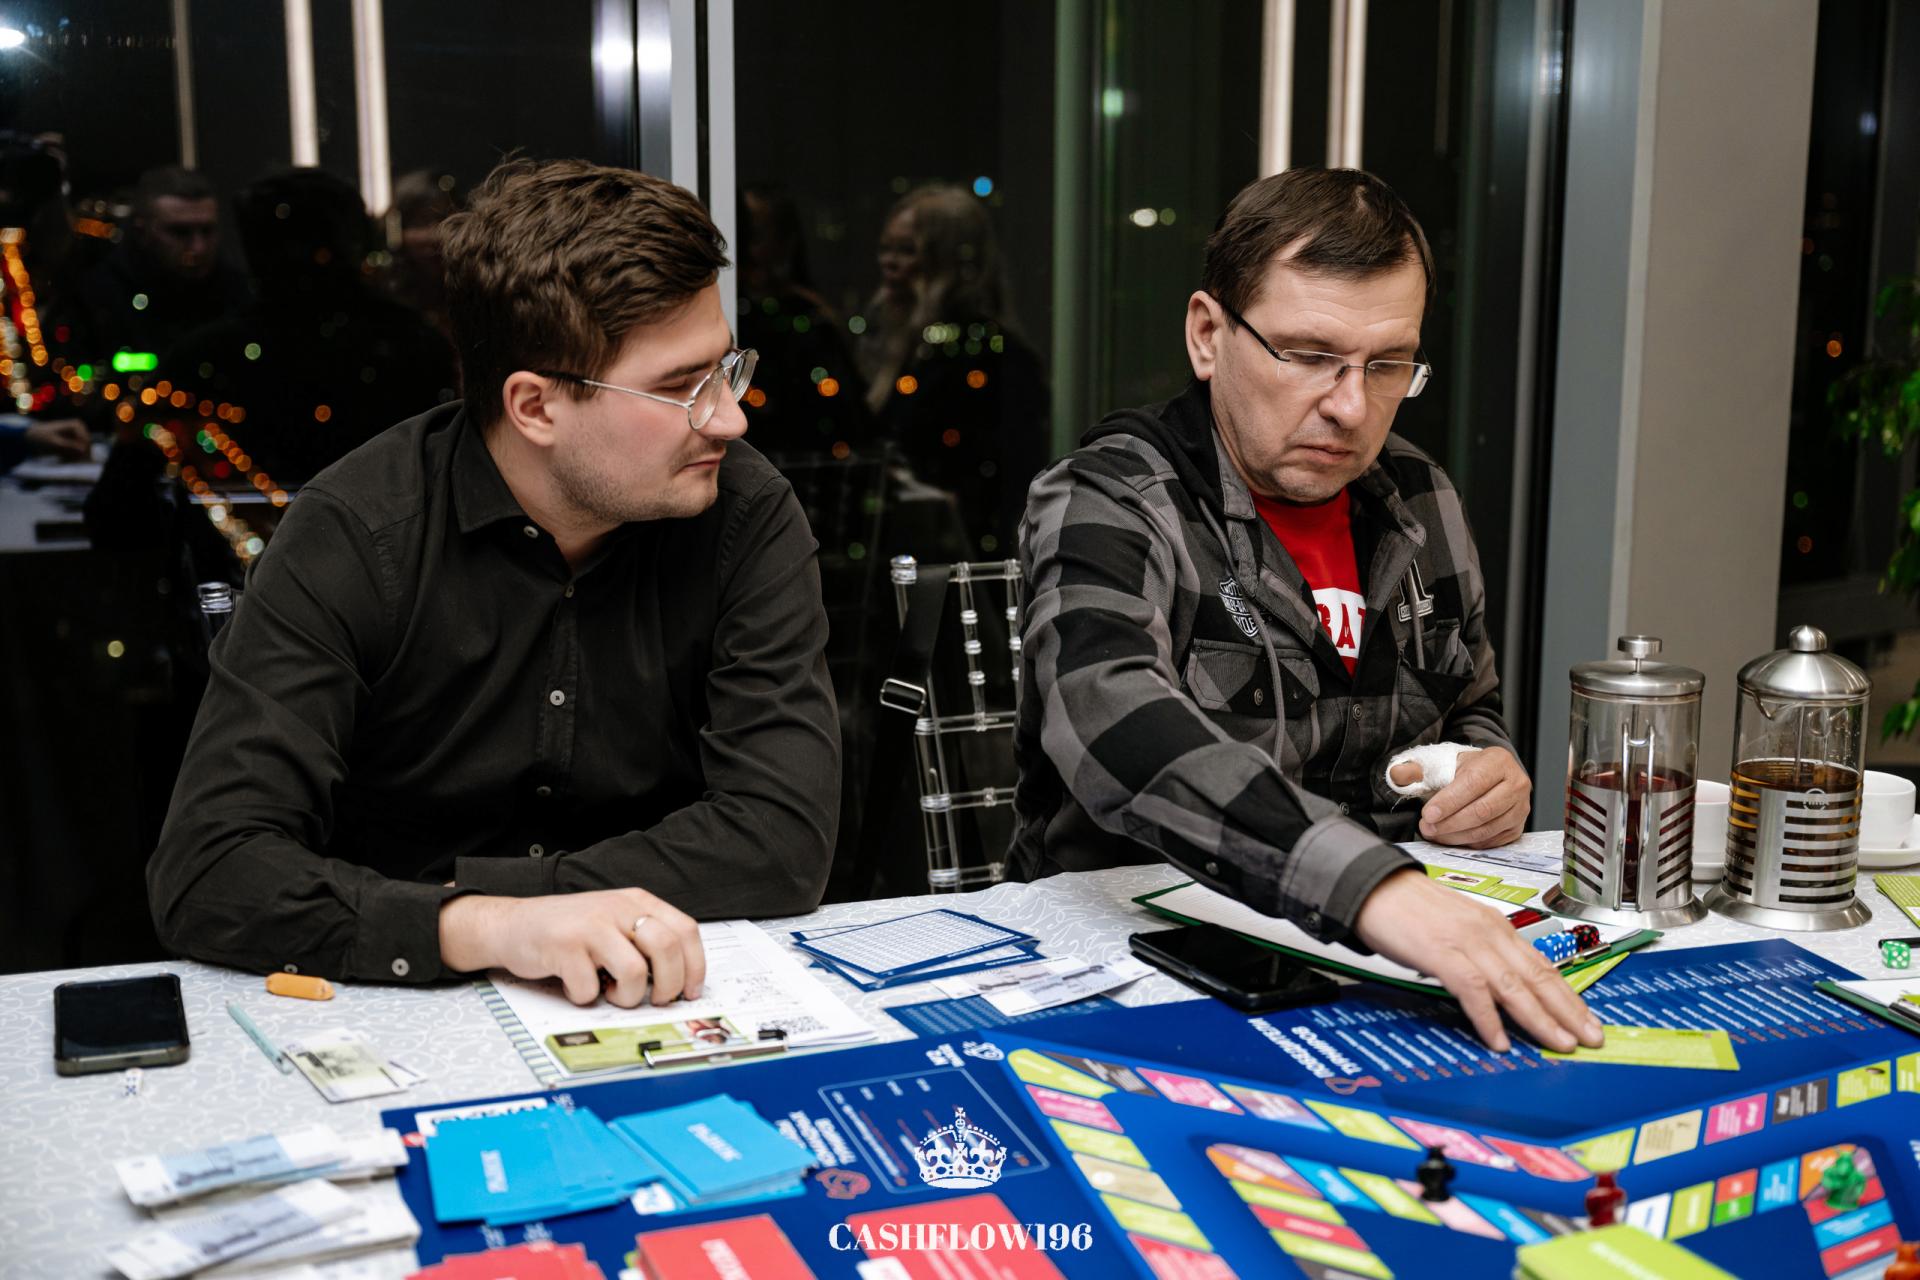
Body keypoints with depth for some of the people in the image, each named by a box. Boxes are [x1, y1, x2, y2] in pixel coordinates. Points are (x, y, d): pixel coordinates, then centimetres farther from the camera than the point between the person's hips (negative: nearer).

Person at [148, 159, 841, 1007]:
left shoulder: (746, 515, -7)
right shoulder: (353, 538, -12)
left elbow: (783, 839, -14)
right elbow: (205, 874, -19)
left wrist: (468, 888, -18)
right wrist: (483, 925, -35)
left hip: (661, 1015, 1)